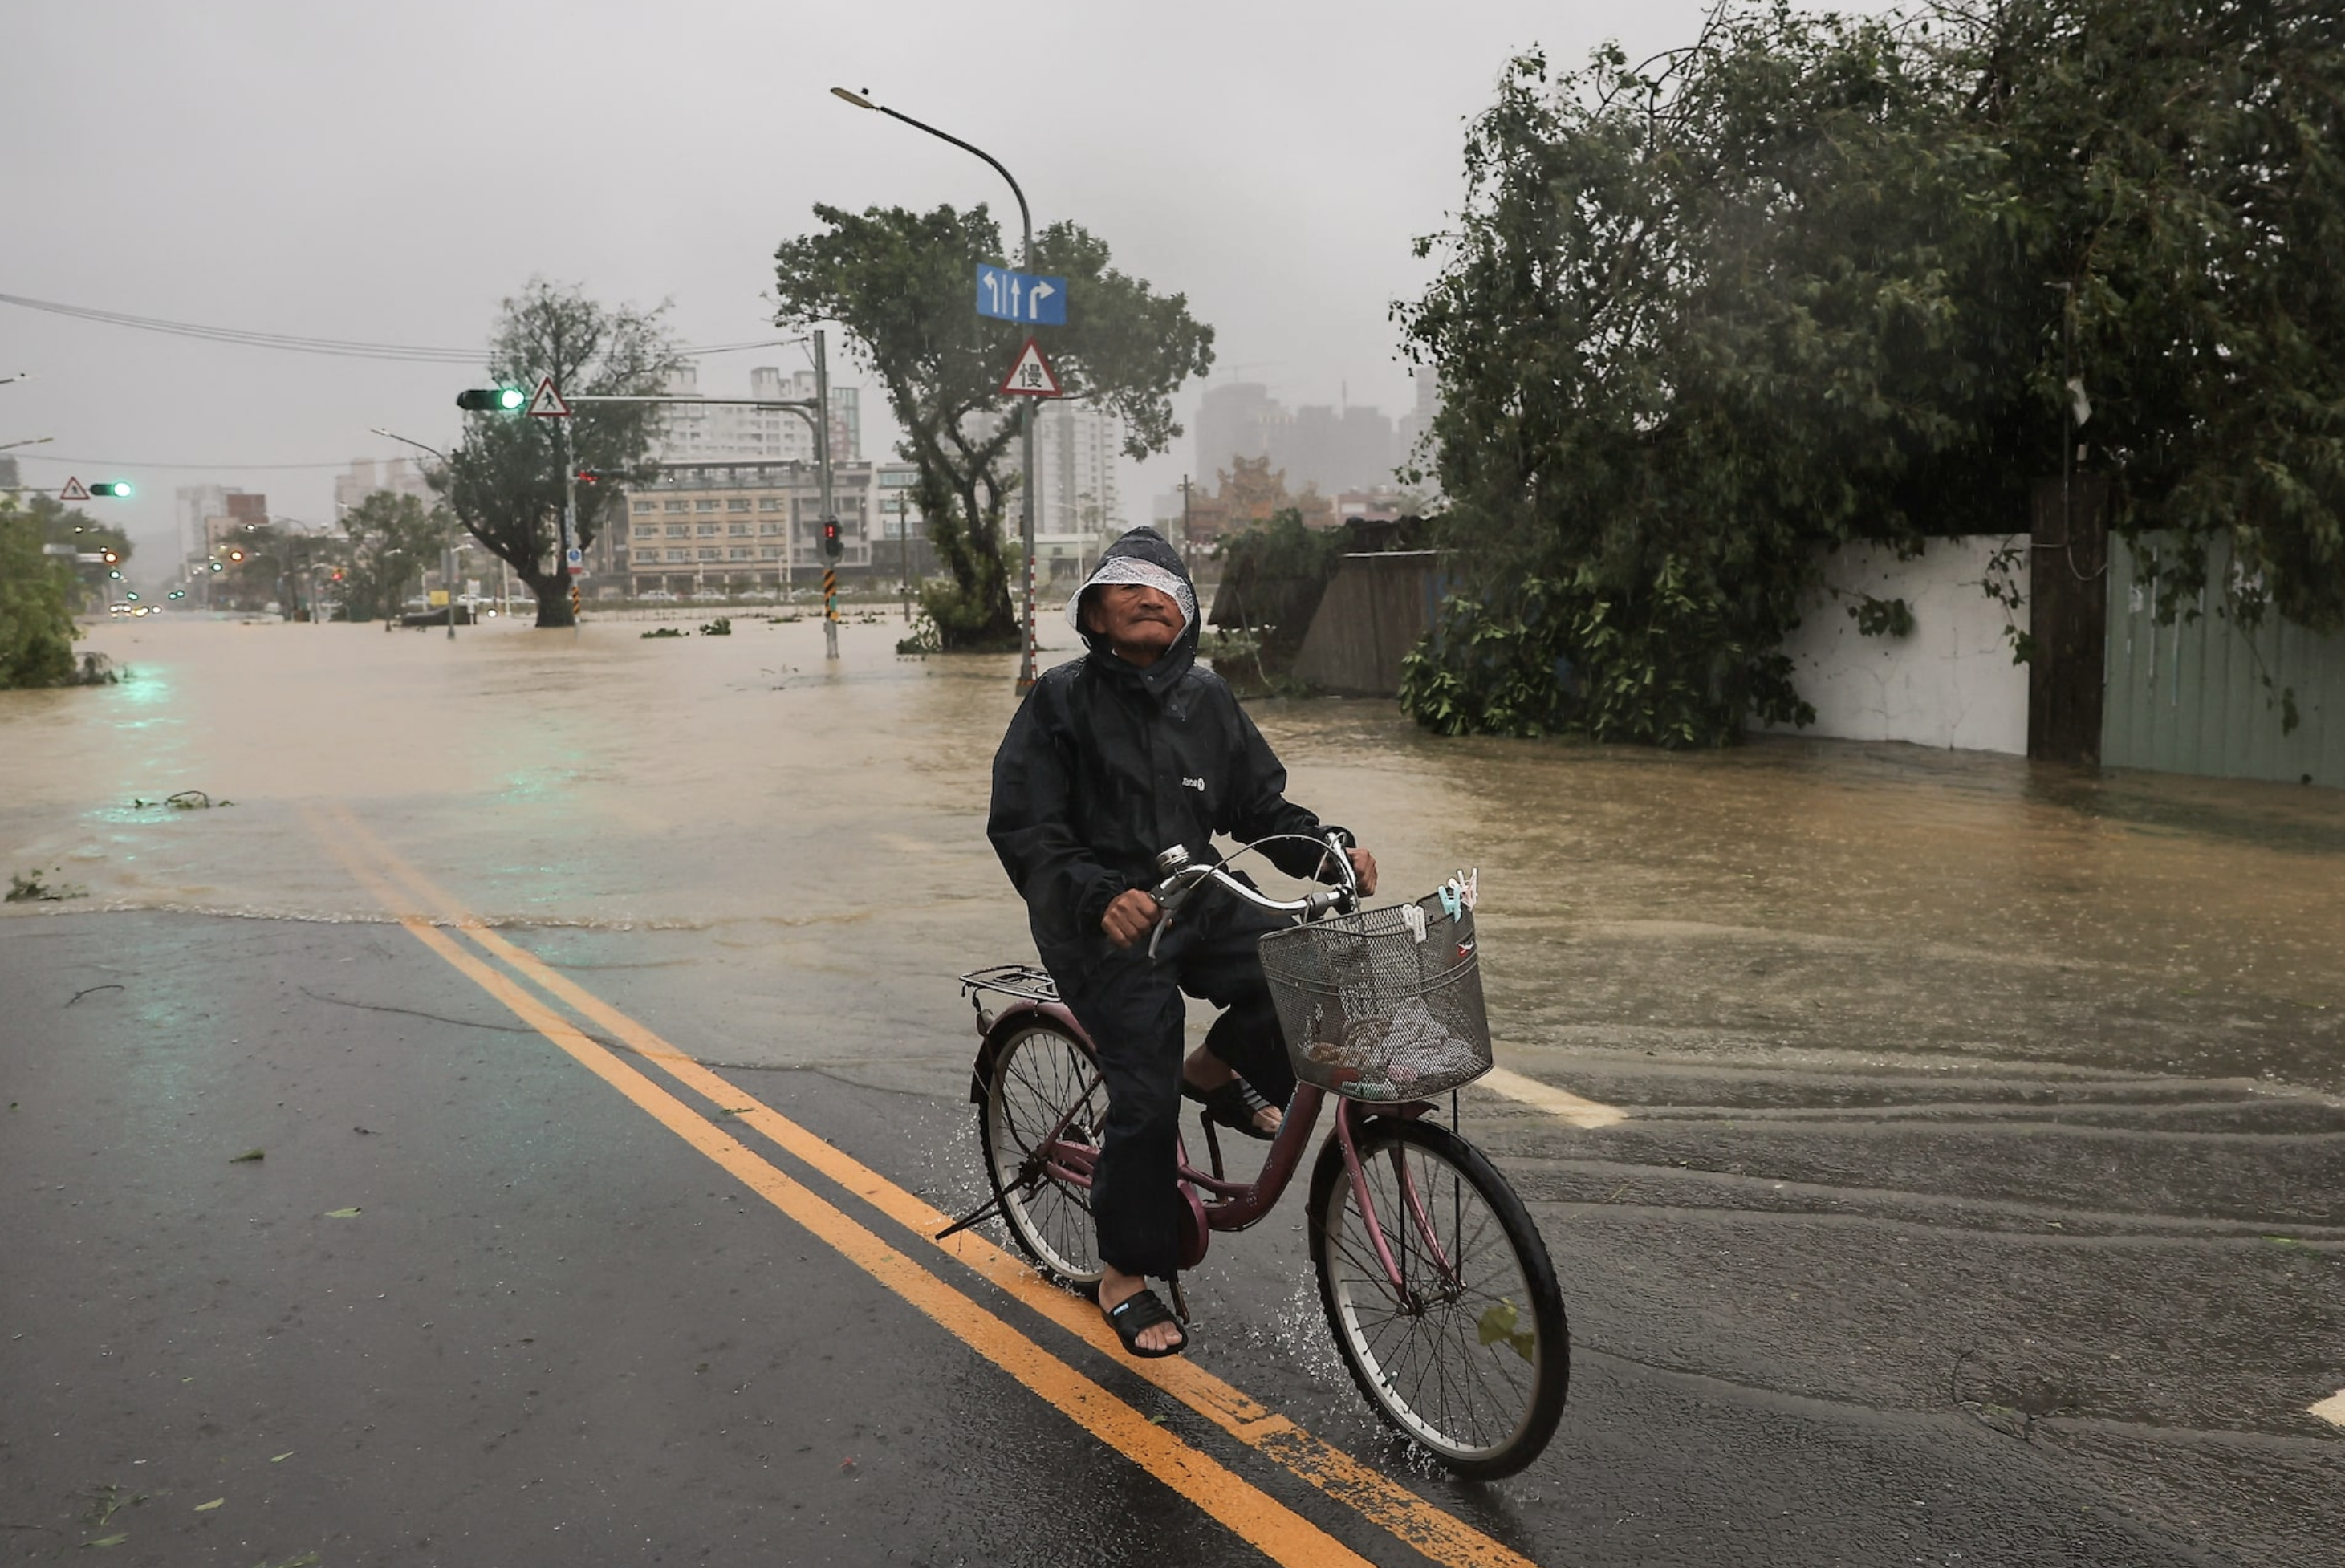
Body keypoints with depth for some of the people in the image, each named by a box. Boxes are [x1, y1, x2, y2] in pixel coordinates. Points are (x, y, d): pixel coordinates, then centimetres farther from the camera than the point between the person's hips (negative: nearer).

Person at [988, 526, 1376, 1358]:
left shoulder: (1207, 698, 8)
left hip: (1198, 904, 5)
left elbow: (1261, 804, 11)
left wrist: (1331, 849, -8)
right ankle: (1124, 1277, 13)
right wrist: (1102, 897, -31)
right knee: (1146, 1097, -11)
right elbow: (1023, 831, -14)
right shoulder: (1062, 701, -7)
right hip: (1105, 924, -5)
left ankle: (1217, 1072, 10)